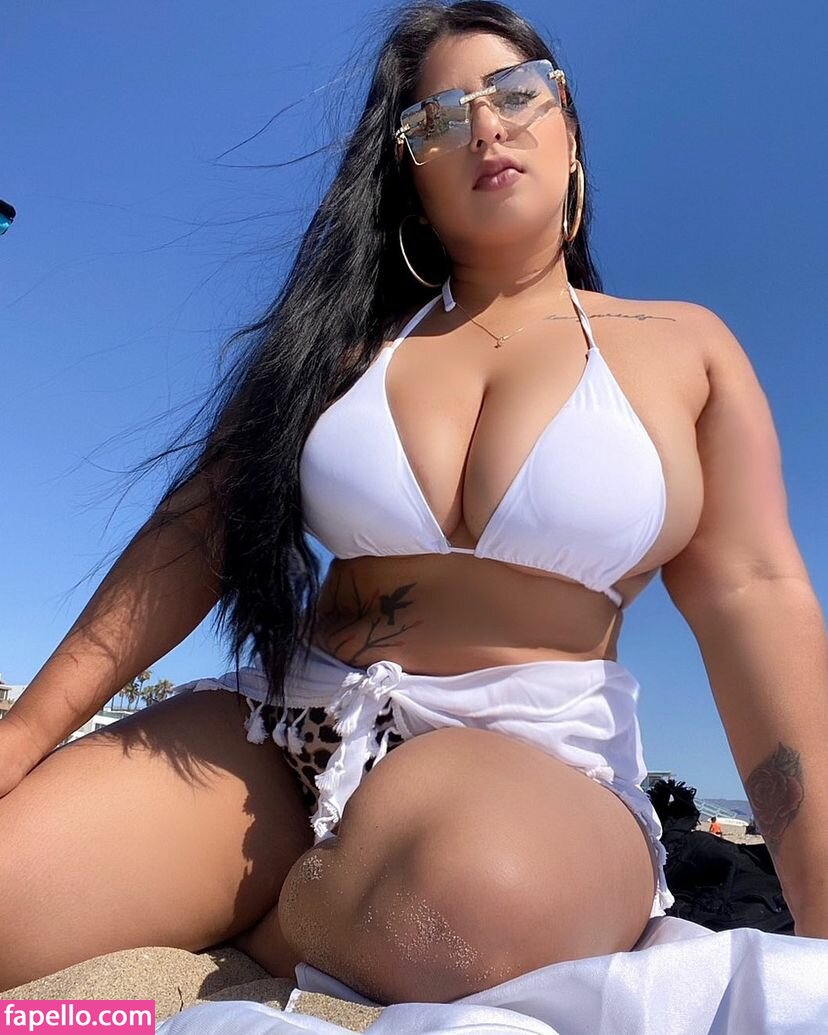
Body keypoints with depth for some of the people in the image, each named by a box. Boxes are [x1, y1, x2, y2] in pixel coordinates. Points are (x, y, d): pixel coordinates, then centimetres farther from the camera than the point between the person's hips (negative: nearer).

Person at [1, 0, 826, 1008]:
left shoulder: (684, 347, 6)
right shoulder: (348, 331, 9)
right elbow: (200, 527, 3)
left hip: (546, 764, 0)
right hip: (285, 729, 2)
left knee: (486, 879, -36)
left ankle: (232, 945, -3)